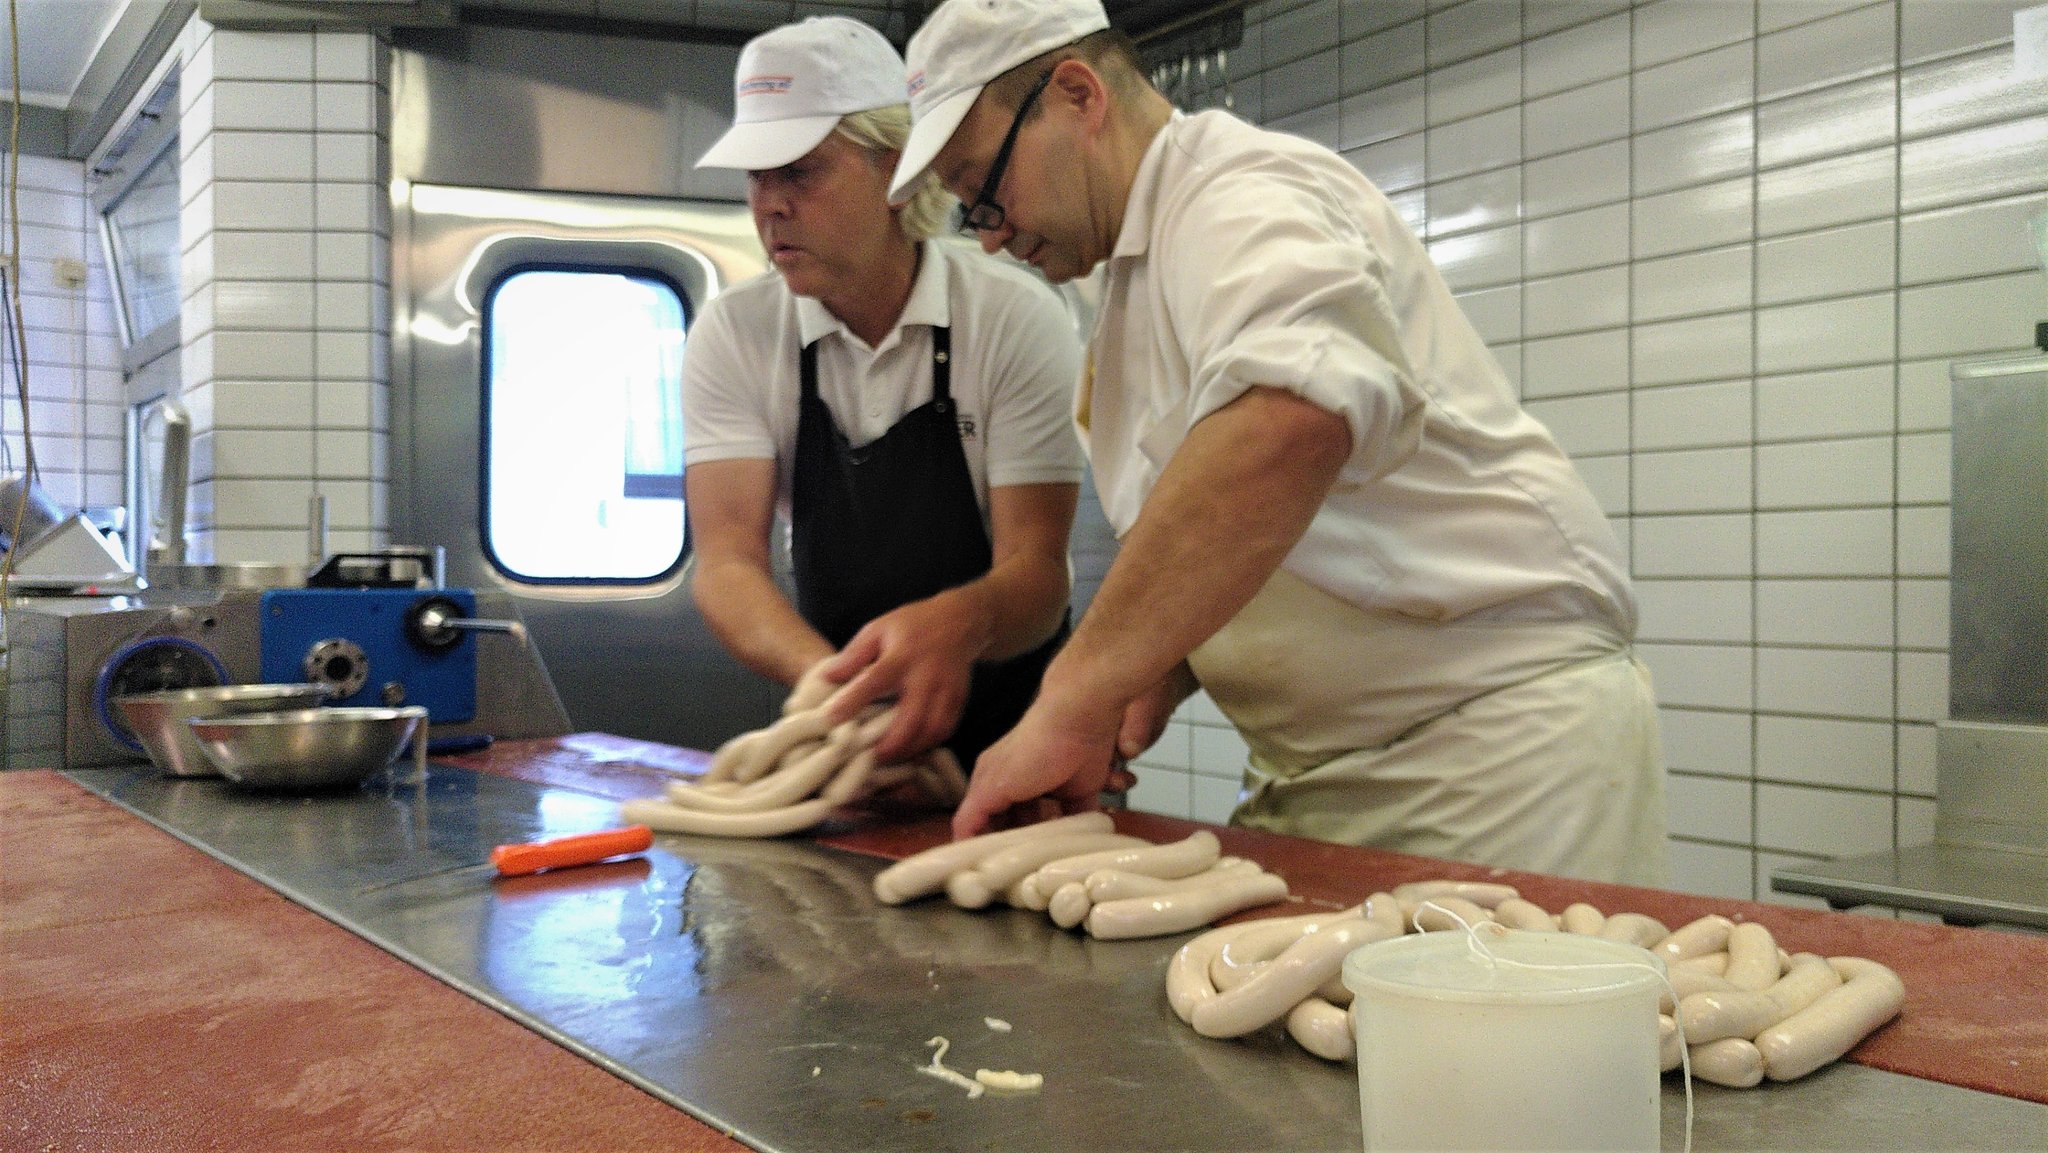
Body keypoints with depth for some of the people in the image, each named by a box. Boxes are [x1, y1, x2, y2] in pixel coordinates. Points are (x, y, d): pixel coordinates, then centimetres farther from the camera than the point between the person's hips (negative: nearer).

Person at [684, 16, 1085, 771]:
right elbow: (727, 561, -13)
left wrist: (958, 622, -40)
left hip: (1008, 723, -2)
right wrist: (827, 678, -34)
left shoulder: (1017, 319, -11)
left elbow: (1036, 571, -16)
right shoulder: (731, 337, -5)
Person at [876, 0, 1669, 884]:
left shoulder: (1244, 194, -15)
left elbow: (1294, 418, -39)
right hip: (1323, 775, 9)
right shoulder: (1140, 281, 17)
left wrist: (1076, 701, -36)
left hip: (1501, 746, -9)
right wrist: (1151, 680, 5)